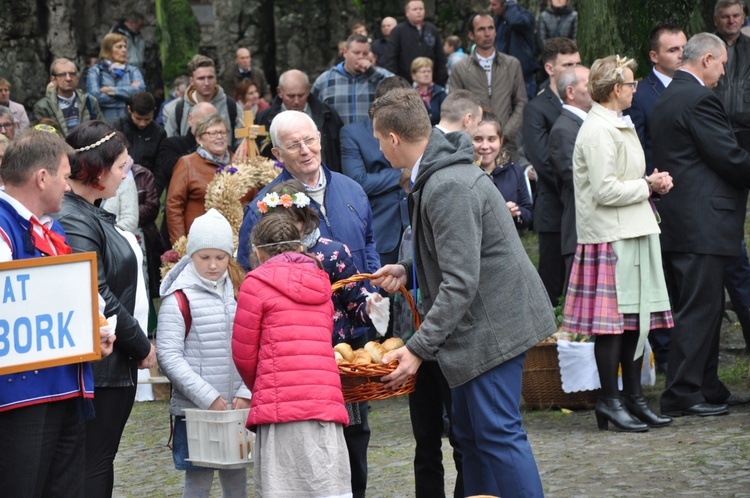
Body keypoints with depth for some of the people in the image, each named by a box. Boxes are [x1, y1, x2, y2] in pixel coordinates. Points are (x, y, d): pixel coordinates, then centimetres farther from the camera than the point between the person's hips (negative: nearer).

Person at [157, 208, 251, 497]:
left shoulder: (238, 293, 10)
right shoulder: (179, 298, -7)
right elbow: (168, 355, -13)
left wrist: (245, 394, -5)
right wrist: (208, 398, -17)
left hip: (237, 409, 5)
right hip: (195, 410, -5)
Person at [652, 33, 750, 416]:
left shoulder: (665, 100, 17)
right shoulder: (699, 98, -15)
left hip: (678, 223, 10)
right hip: (701, 223, -10)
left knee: (704, 308, 15)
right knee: (698, 309, -7)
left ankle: (708, 388, 20)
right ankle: (681, 395, -6)